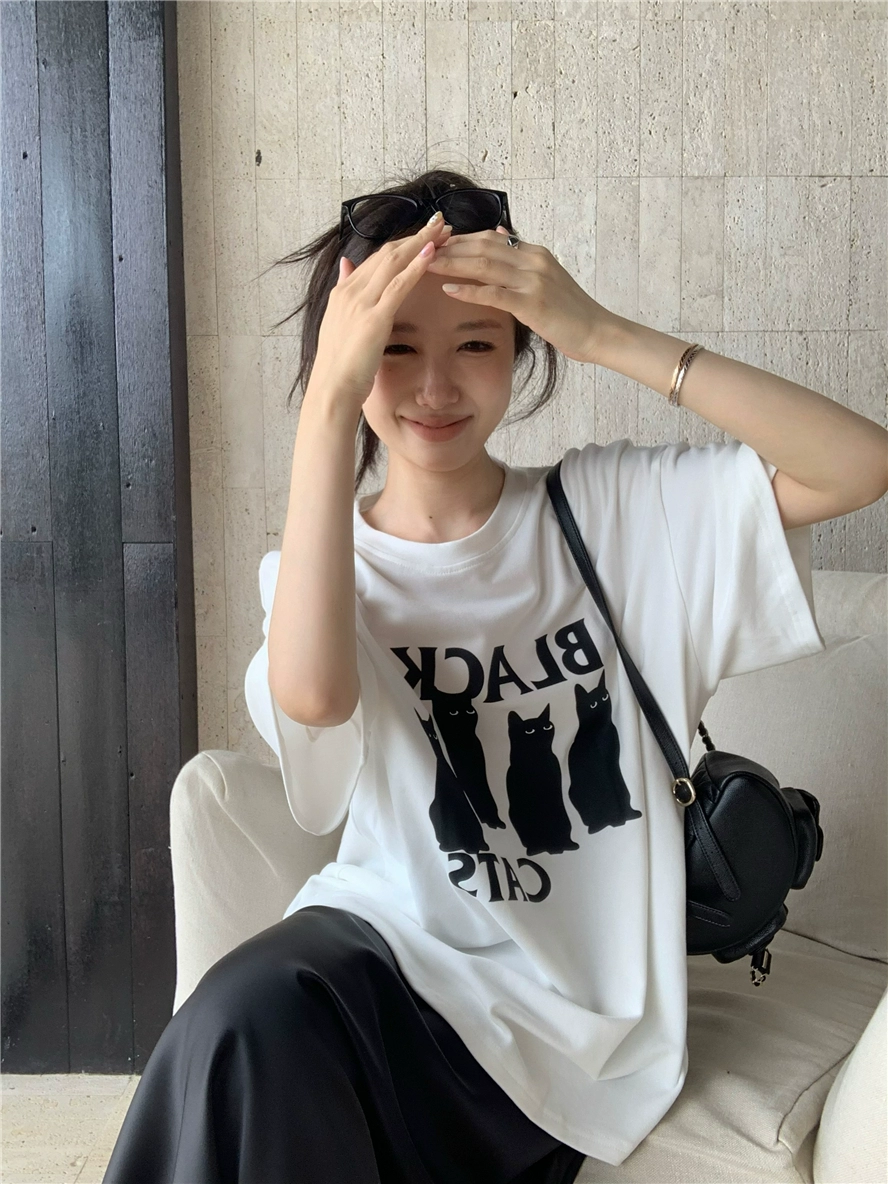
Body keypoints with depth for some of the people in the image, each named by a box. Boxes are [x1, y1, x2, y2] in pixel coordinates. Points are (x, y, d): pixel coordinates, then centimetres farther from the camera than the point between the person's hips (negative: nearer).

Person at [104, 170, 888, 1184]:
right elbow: (311, 694, -25)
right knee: (245, 1019, -33)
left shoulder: (615, 509, 1)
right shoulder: (322, 565, 1)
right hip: (392, 948, 1)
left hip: (577, 1021, -1)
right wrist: (329, 397, -25)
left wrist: (601, 334, -19)